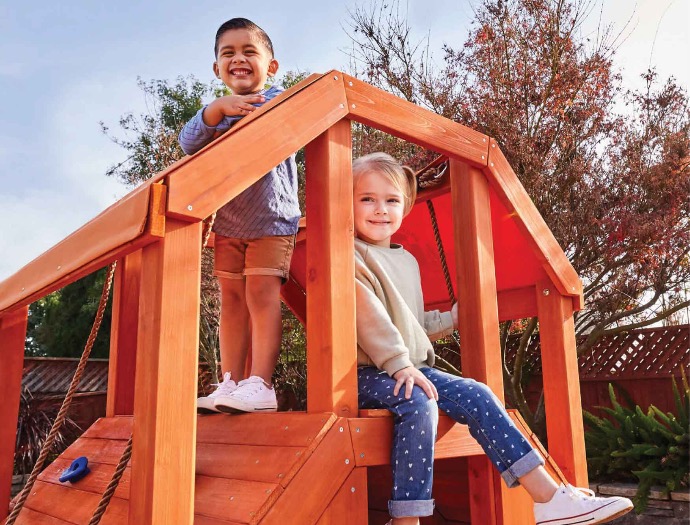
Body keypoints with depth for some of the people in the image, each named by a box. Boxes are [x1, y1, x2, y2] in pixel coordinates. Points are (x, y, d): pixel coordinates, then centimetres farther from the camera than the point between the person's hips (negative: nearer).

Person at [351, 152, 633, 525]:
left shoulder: (407, 261, 19)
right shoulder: (351, 258, -6)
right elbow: (369, 316, -19)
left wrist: (450, 319, 21)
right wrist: (399, 364, -26)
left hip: (411, 369, 7)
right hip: (367, 373, -7)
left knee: (476, 396, -9)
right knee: (418, 402, -34)